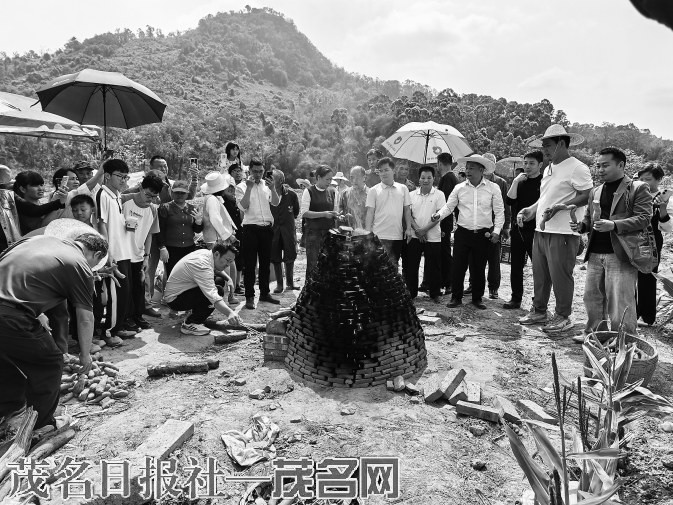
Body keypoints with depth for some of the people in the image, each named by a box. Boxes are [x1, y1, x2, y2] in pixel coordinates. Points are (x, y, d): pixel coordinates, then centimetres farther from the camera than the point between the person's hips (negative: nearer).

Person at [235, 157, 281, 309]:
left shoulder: (266, 185, 8)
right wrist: (249, 188, -20)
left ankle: (264, 293, 26)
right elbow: (243, 207, -15)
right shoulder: (242, 187, -2)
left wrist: (273, 189, -17)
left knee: (265, 262, 13)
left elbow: (276, 203, -2)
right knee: (250, 264, -1)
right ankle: (249, 297, 7)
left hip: (267, 227, 4)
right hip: (251, 228, -4)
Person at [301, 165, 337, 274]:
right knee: (312, 263, -1)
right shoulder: (309, 191, -3)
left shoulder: (332, 191, 10)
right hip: (313, 232, -3)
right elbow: (304, 212, -10)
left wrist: (336, 215, -5)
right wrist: (323, 214, -18)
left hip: (329, 232, 4)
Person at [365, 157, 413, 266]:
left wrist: (409, 228, 2)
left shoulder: (403, 189, 8)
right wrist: (368, 233, -8)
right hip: (380, 236, -3)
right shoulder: (373, 190, 1)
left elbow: (407, 210, 11)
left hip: (398, 235, 3)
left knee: (394, 265, 10)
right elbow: (370, 212, -1)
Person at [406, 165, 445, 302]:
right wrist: (417, 229, -12)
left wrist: (424, 229, -15)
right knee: (411, 266, 5)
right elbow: (408, 214, 2)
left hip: (433, 237, -2)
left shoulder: (439, 194, -1)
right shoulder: (412, 195, 7)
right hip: (414, 237, 2)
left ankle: (435, 294, 18)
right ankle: (411, 293, 18)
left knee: (433, 267, 4)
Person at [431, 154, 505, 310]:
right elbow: (449, 206, 9)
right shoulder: (459, 188, 3)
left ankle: (477, 298, 22)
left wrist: (497, 230, -6)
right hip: (463, 233, 1)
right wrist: (439, 215, -9)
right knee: (458, 266, 1)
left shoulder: (493, 188, 0)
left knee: (479, 268, 7)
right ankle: (456, 297, 16)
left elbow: (499, 212, 2)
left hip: (483, 235, -1)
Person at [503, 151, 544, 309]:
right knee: (516, 266, 9)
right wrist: (515, 182, -6)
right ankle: (515, 299, 19)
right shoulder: (519, 181, 12)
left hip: (535, 230, -5)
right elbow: (509, 201, -1)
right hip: (518, 229, 5)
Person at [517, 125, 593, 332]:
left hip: (563, 233, -8)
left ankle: (563, 317, 13)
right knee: (540, 274, 14)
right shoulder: (549, 169, 19)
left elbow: (589, 195, -14)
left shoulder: (577, 168, -8)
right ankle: (539, 311, 26)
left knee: (560, 276, -1)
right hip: (541, 231, 8)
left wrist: (560, 206, -22)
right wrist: (530, 210, 12)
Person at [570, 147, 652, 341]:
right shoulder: (595, 192, 17)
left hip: (620, 255, -6)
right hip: (595, 254, 6)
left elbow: (643, 219, -11)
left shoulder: (638, 188, -2)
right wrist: (581, 225, 2)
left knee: (619, 303, -3)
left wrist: (614, 225, -25)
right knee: (592, 297, 12)